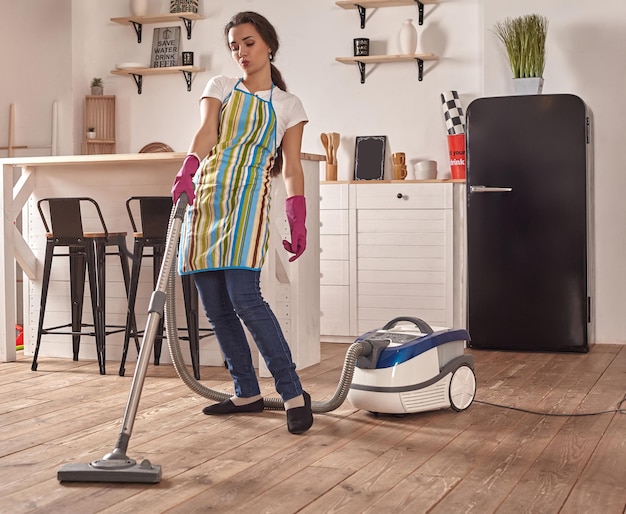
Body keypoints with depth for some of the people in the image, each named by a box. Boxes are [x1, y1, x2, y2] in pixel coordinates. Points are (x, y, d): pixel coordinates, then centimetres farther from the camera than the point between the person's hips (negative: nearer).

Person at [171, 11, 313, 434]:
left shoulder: (288, 105, 10)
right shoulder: (220, 87, 14)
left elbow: (292, 168, 5)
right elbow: (205, 134, -4)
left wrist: (298, 222, -8)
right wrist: (188, 171, -24)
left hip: (248, 197, -4)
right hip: (206, 194, 4)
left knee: (244, 297, -19)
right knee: (215, 304, 2)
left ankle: (294, 393, -13)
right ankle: (247, 393, 15)